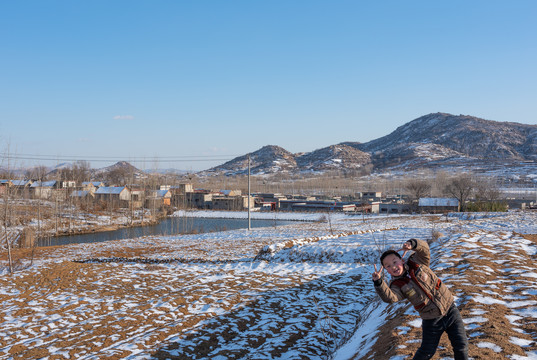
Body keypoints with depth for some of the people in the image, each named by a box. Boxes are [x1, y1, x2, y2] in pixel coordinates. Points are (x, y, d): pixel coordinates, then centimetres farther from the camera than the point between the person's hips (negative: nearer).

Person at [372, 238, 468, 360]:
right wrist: (378, 282, -48)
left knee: (461, 345, 6)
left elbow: (424, 248, -16)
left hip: (450, 309, 1)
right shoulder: (398, 286, -10)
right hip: (431, 321, -1)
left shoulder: (416, 263, -4)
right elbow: (389, 297, -31)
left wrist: (412, 244, -37)